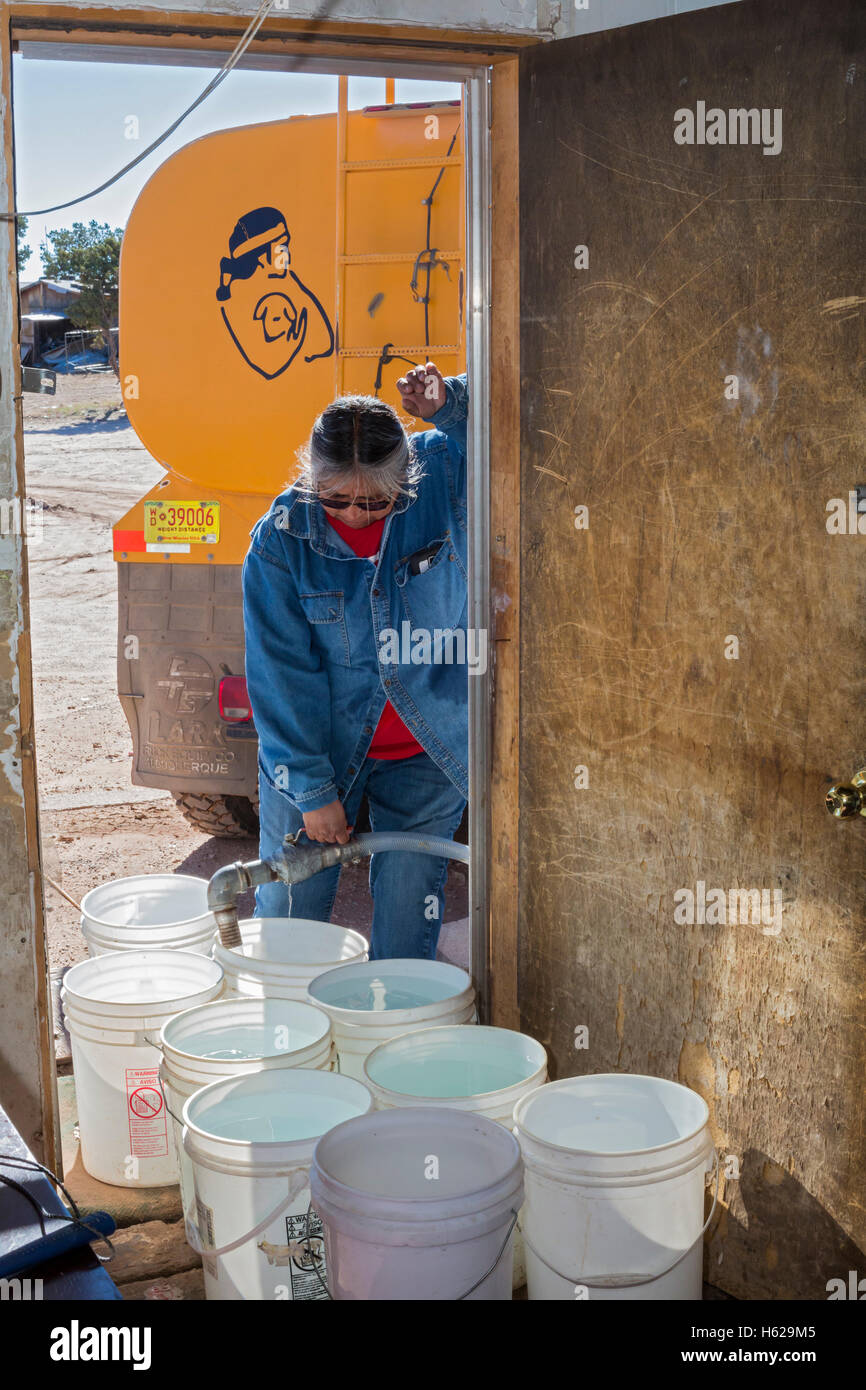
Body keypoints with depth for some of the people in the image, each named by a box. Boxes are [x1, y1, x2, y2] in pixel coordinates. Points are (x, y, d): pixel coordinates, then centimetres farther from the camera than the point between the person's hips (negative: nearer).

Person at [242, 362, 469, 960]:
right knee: (286, 910, 9)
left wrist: (451, 405, -28)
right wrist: (311, 788, -11)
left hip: (427, 753, 1)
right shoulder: (280, 539, -14)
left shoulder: (445, 476, -13)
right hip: (316, 747, 0)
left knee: (408, 922, 8)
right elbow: (281, 674, -11)